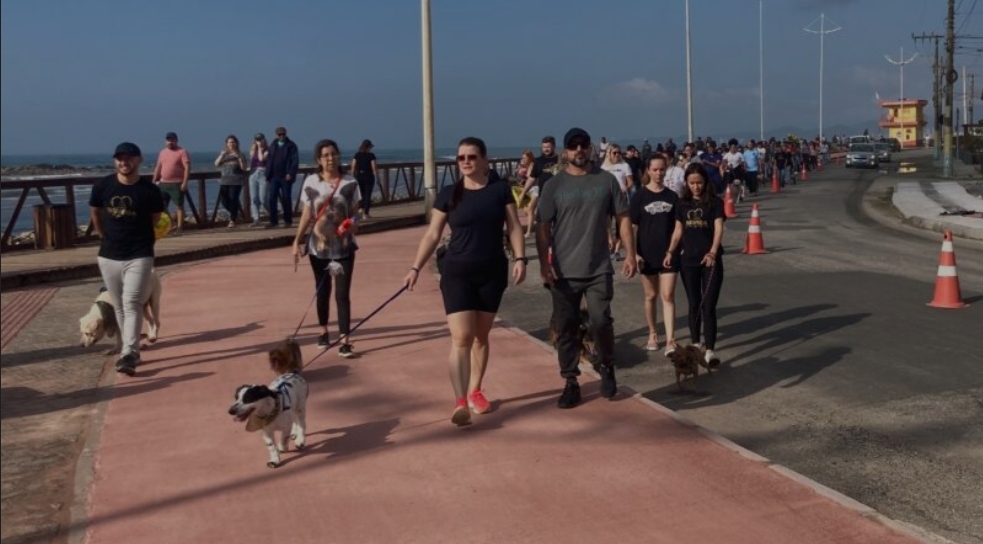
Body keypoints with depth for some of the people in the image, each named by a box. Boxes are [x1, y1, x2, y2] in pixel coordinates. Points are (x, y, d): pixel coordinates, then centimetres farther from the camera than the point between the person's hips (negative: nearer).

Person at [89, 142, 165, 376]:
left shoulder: (150, 191, -10)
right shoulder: (102, 186, -3)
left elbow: (155, 221, 6)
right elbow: (94, 213, 14)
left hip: (139, 256, -4)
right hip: (108, 256, 4)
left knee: (132, 304, -14)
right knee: (120, 306, 12)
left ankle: (129, 354, -17)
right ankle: (131, 350, 25)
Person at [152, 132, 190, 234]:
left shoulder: (182, 152, -7)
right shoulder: (162, 152, 14)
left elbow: (187, 168, -14)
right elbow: (158, 167, 18)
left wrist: (185, 182, -21)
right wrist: (154, 181, 13)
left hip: (177, 184, -7)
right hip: (163, 183, 7)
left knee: (179, 206, -2)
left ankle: (179, 228, 0)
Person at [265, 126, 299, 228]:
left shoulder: (291, 146, -1)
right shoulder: (273, 146, 12)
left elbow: (295, 161, -7)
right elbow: (269, 160, 12)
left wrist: (290, 174, -17)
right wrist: (268, 174, 3)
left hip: (286, 177, -4)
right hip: (274, 177, 4)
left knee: (286, 199, 3)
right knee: (271, 199, -2)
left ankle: (288, 221, 11)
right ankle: (273, 221, 4)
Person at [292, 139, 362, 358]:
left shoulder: (350, 183, -5)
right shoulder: (311, 182, -3)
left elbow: (354, 213, 1)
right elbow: (307, 214, 3)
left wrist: (352, 224, -20)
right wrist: (297, 241, -2)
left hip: (343, 246, -1)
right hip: (318, 245, 1)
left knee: (342, 293, -6)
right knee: (322, 290, 15)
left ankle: (345, 340, -6)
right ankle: (323, 332, 33)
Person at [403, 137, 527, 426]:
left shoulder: (500, 191, 2)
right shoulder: (448, 194, -1)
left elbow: (514, 227, 2)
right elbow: (432, 235, 2)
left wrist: (520, 258, -12)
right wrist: (415, 267, -5)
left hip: (492, 272, 2)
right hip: (457, 273, -2)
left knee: (481, 335, 13)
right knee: (461, 337, -10)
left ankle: (475, 390, 29)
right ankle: (461, 402, -14)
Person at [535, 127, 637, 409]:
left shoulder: (607, 180, 4)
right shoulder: (554, 185, 2)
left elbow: (623, 219, 7)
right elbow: (543, 228, -1)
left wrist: (630, 255, 0)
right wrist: (544, 263, -10)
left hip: (599, 269, 0)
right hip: (564, 271, 0)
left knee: (601, 321, -8)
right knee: (566, 328, 5)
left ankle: (606, 368, 19)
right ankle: (570, 383, 16)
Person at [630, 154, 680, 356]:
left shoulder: (672, 196, 3)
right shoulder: (640, 197, -3)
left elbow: (678, 225, 9)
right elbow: (632, 227, -3)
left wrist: (680, 249, 4)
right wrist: (635, 253, -9)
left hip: (668, 253, 1)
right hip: (647, 254, -1)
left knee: (668, 296, -3)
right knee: (651, 295, 11)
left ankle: (670, 340, -5)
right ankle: (653, 334, 27)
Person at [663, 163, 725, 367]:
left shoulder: (715, 202, -4)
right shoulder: (682, 204, 7)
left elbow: (718, 228, -15)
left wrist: (712, 252, -28)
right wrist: (670, 252, 1)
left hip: (710, 260, -3)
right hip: (689, 260, 3)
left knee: (709, 305, -7)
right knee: (694, 304, 12)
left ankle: (710, 350, -9)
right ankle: (695, 344, 24)